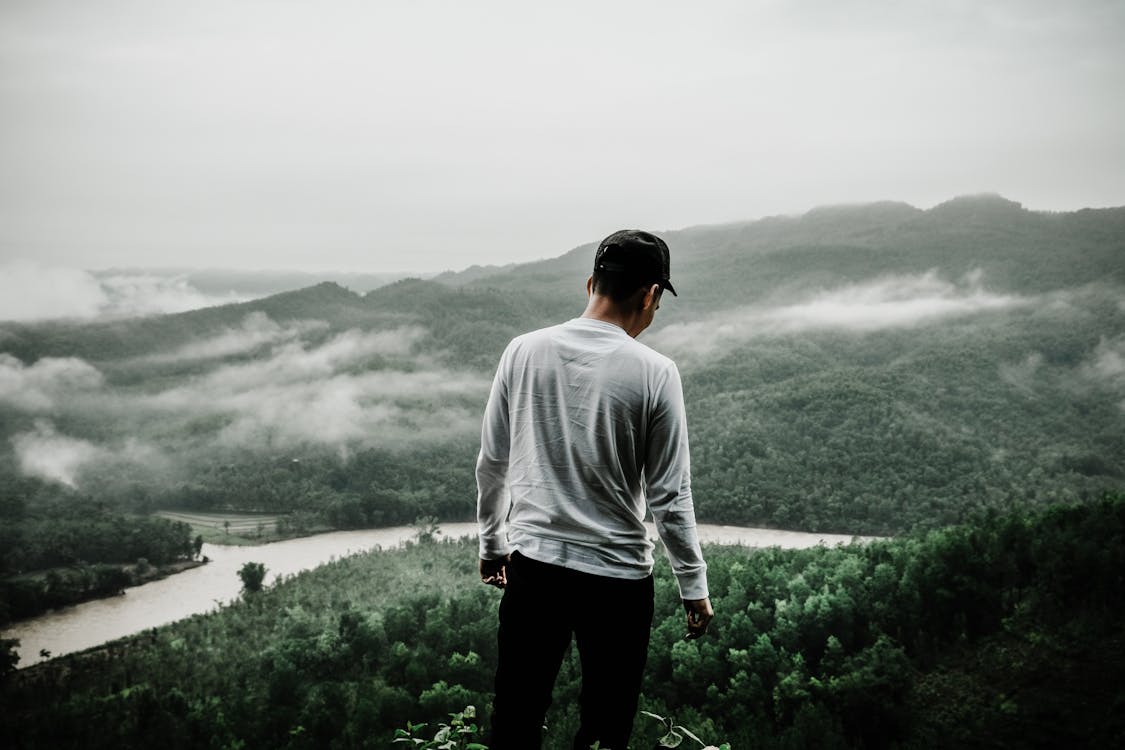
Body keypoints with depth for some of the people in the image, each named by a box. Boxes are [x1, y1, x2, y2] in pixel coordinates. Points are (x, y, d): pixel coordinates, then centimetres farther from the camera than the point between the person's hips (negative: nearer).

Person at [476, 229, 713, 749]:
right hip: (618, 575, -2)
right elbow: (669, 497, -8)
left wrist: (491, 544, 19)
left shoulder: (525, 351, -2)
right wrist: (694, 585, 3)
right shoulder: (654, 373, -11)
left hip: (533, 566, 3)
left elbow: (492, 463, 6)